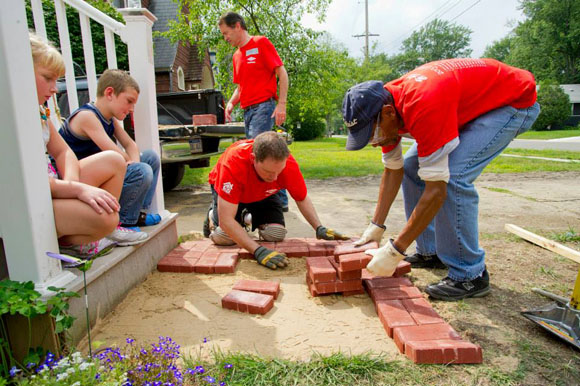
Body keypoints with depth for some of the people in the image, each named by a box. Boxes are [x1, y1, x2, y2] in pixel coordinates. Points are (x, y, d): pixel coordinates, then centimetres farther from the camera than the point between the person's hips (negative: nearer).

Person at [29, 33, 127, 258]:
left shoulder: (39, 111, 10)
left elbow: (62, 152, 11)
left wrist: (70, 183, -10)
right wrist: (77, 189, -28)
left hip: (53, 185, 10)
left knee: (112, 161, 10)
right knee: (103, 218, -32)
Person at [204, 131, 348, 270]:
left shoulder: (289, 164, -34)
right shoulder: (233, 163, -45)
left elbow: (302, 199, -14)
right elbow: (226, 220, -44)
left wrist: (320, 228, -28)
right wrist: (259, 251, -50)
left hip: (262, 194, 3)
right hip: (227, 188, -3)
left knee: (276, 233, -17)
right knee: (224, 237, -25)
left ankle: (250, 218, 17)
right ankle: (212, 216, 12)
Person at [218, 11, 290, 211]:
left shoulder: (261, 43, 0)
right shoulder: (237, 56, 20)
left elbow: (282, 74, -5)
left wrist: (281, 104, -15)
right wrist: (231, 103, 6)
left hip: (263, 106, -8)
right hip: (247, 110, 8)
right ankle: (281, 199, 15)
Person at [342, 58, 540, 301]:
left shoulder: (423, 107, -39)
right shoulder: (383, 106, -12)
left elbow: (436, 191, -37)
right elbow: (393, 170, -2)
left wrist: (394, 251, -32)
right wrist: (376, 227, -4)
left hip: (514, 101, -8)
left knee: (452, 176, -28)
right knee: (410, 166, 1)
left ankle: (470, 275, -11)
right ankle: (430, 252, 12)